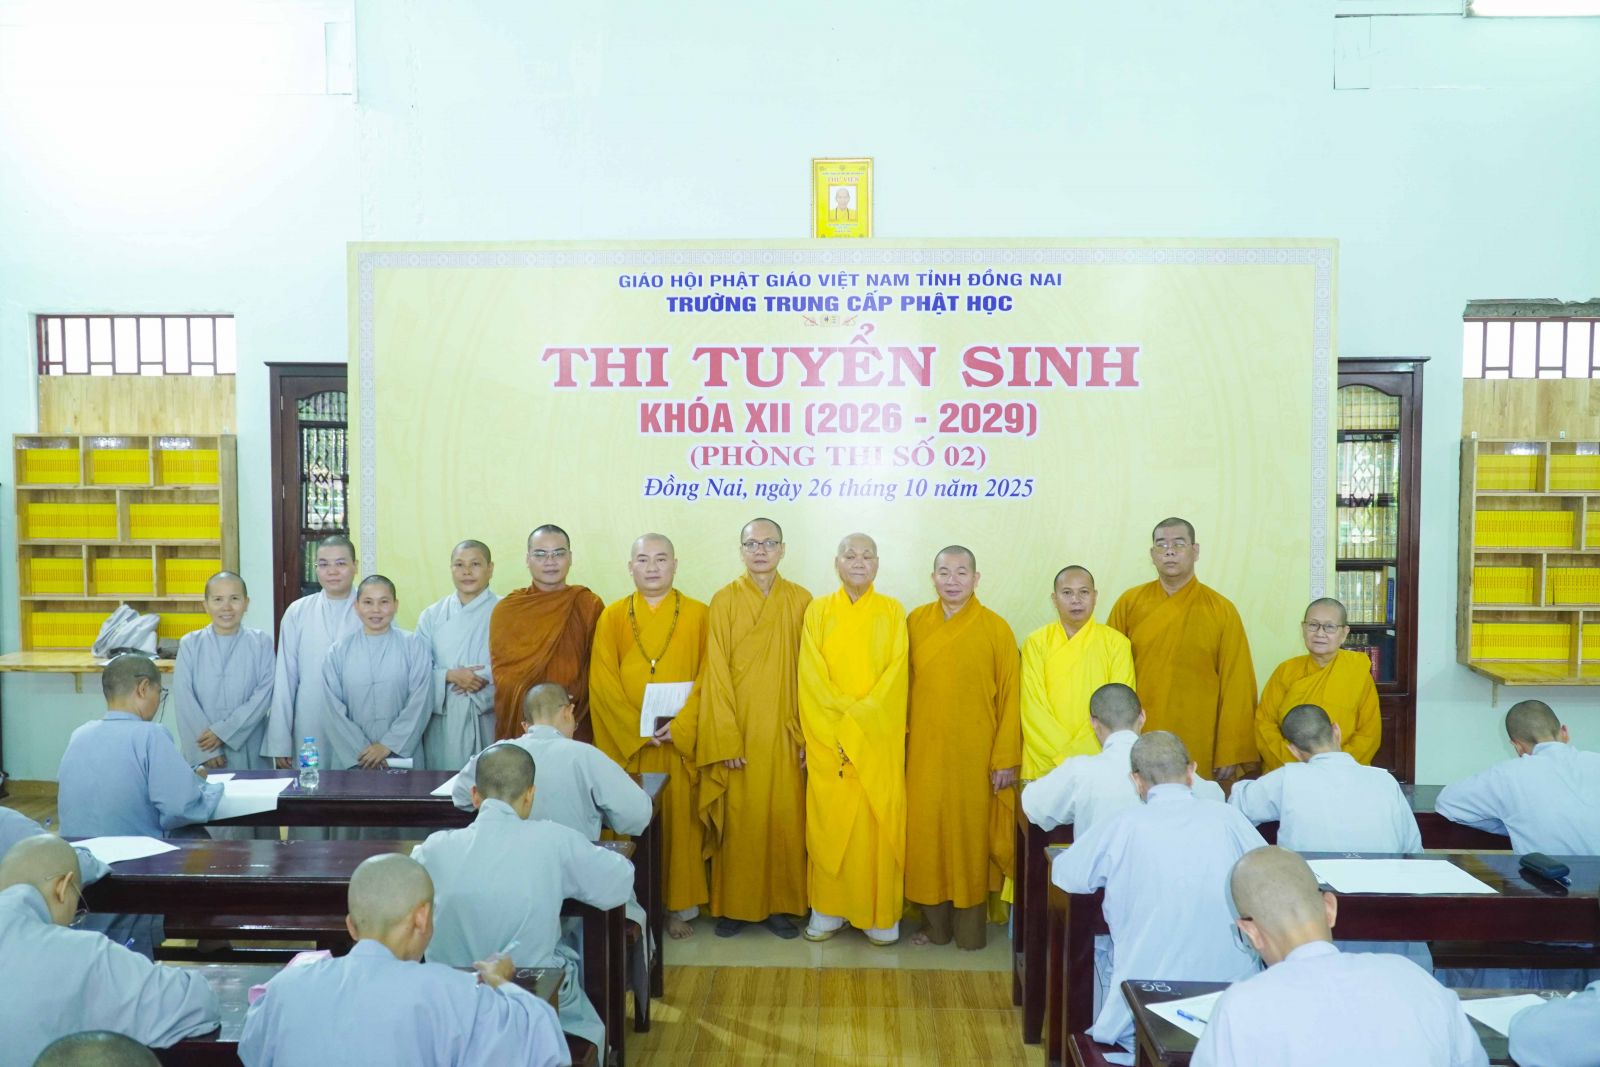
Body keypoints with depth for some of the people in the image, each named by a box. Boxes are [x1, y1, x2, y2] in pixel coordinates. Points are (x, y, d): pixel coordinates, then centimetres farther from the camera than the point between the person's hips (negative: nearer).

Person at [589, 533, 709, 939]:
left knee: (679, 821, 2)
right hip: (627, 742, 1)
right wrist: (637, 729, -12)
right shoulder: (612, 617, 5)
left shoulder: (697, 615, 3)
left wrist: (681, 726, -13)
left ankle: (680, 906, 14)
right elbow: (602, 682, -1)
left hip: (680, 742, 0)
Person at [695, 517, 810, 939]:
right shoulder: (724, 601, -1)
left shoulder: (800, 601, 3)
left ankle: (781, 904, 17)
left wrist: (806, 734, -2)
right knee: (738, 819, 3)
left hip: (783, 731, 1)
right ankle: (734, 906, 16)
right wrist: (725, 740, -10)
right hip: (737, 729, -1)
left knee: (785, 817, 3)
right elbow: (715, 673, -4)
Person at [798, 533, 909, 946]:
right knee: (828, 823, 3)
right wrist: (839, 725, -11)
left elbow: (895, 677, -4)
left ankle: (880, 914, 13)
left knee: (878, 823, 1)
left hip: (879, 738, 0)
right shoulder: (818, 611, 5)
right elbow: (812, 679, -2)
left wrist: (856, 720, -13)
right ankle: (827, 910, 15)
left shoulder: (893, 613, 3)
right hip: (827, 738, 1)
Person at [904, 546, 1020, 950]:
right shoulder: (915, 622, 3)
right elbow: (903, 687, 7)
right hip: (924, 752, 2)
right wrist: (899, 742, 4)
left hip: (975, 756, -2)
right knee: (926, 834, 6)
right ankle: (935, 923, 22)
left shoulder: (996, 629, -5)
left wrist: (1006, 758, -6)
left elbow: (1010, 697, -4)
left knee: (971, 836, 5)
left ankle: (970, 928, 20)